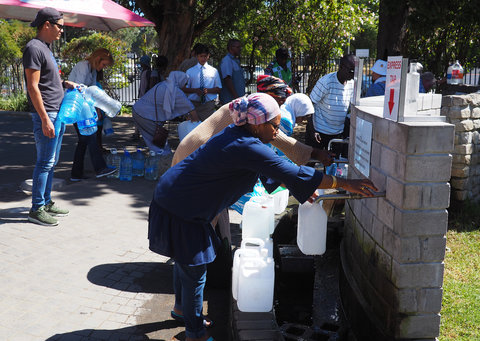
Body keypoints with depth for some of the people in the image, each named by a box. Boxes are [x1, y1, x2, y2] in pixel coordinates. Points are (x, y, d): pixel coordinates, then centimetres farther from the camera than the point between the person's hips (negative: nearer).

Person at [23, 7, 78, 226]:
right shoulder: (34, 48, -12)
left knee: (51, 162, 13)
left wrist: (64, 83, 13)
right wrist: (45, 120, -21)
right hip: (46, 114, -10)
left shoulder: (46, 48, 18)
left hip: (57, 113, 10)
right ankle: (36, 209, 1)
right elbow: (33, 87, -18)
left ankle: (46, 203, 22)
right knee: (45, 162, -6)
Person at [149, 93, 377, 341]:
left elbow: (274, 167, 16)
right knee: (194, 272, 4)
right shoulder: (246, 148, -29)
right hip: (179, 211, -10)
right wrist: (345, 184, -25)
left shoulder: (237, 135, 2)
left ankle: (181, 306, 49)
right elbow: (291, 173, -30)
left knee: (185, 260, 27)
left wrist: (301, 188, 16)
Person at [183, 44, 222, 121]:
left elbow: (218, 89, 9)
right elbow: (184, 88, 8)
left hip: (209, 104, 0)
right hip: (194, 104, 0)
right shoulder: (190, 71, 10)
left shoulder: (214, 71, 10)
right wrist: (195, 90, -10)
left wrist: (208, 90, -11)